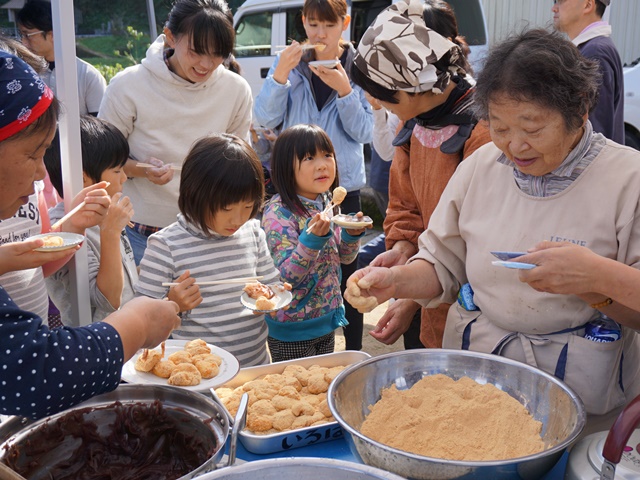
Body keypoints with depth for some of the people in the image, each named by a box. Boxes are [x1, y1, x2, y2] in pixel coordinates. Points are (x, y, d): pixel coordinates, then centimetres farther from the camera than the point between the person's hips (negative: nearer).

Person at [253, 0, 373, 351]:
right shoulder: (289, 61, 4)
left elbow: (364, 132, -6)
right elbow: (265, 119, -4)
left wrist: (344, 89, -19)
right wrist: (280, 74, -17)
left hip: (343, 184, -1)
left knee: (346, 270, 5)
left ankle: (354, 349, 21)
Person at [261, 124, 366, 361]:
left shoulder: (327, 204, 1)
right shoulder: (279, 213, -20)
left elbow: (344, 257, 12)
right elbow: (286, 276, -24)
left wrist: (352, 234, -8)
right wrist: (313, 238, -36)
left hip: (327, 320, 7)